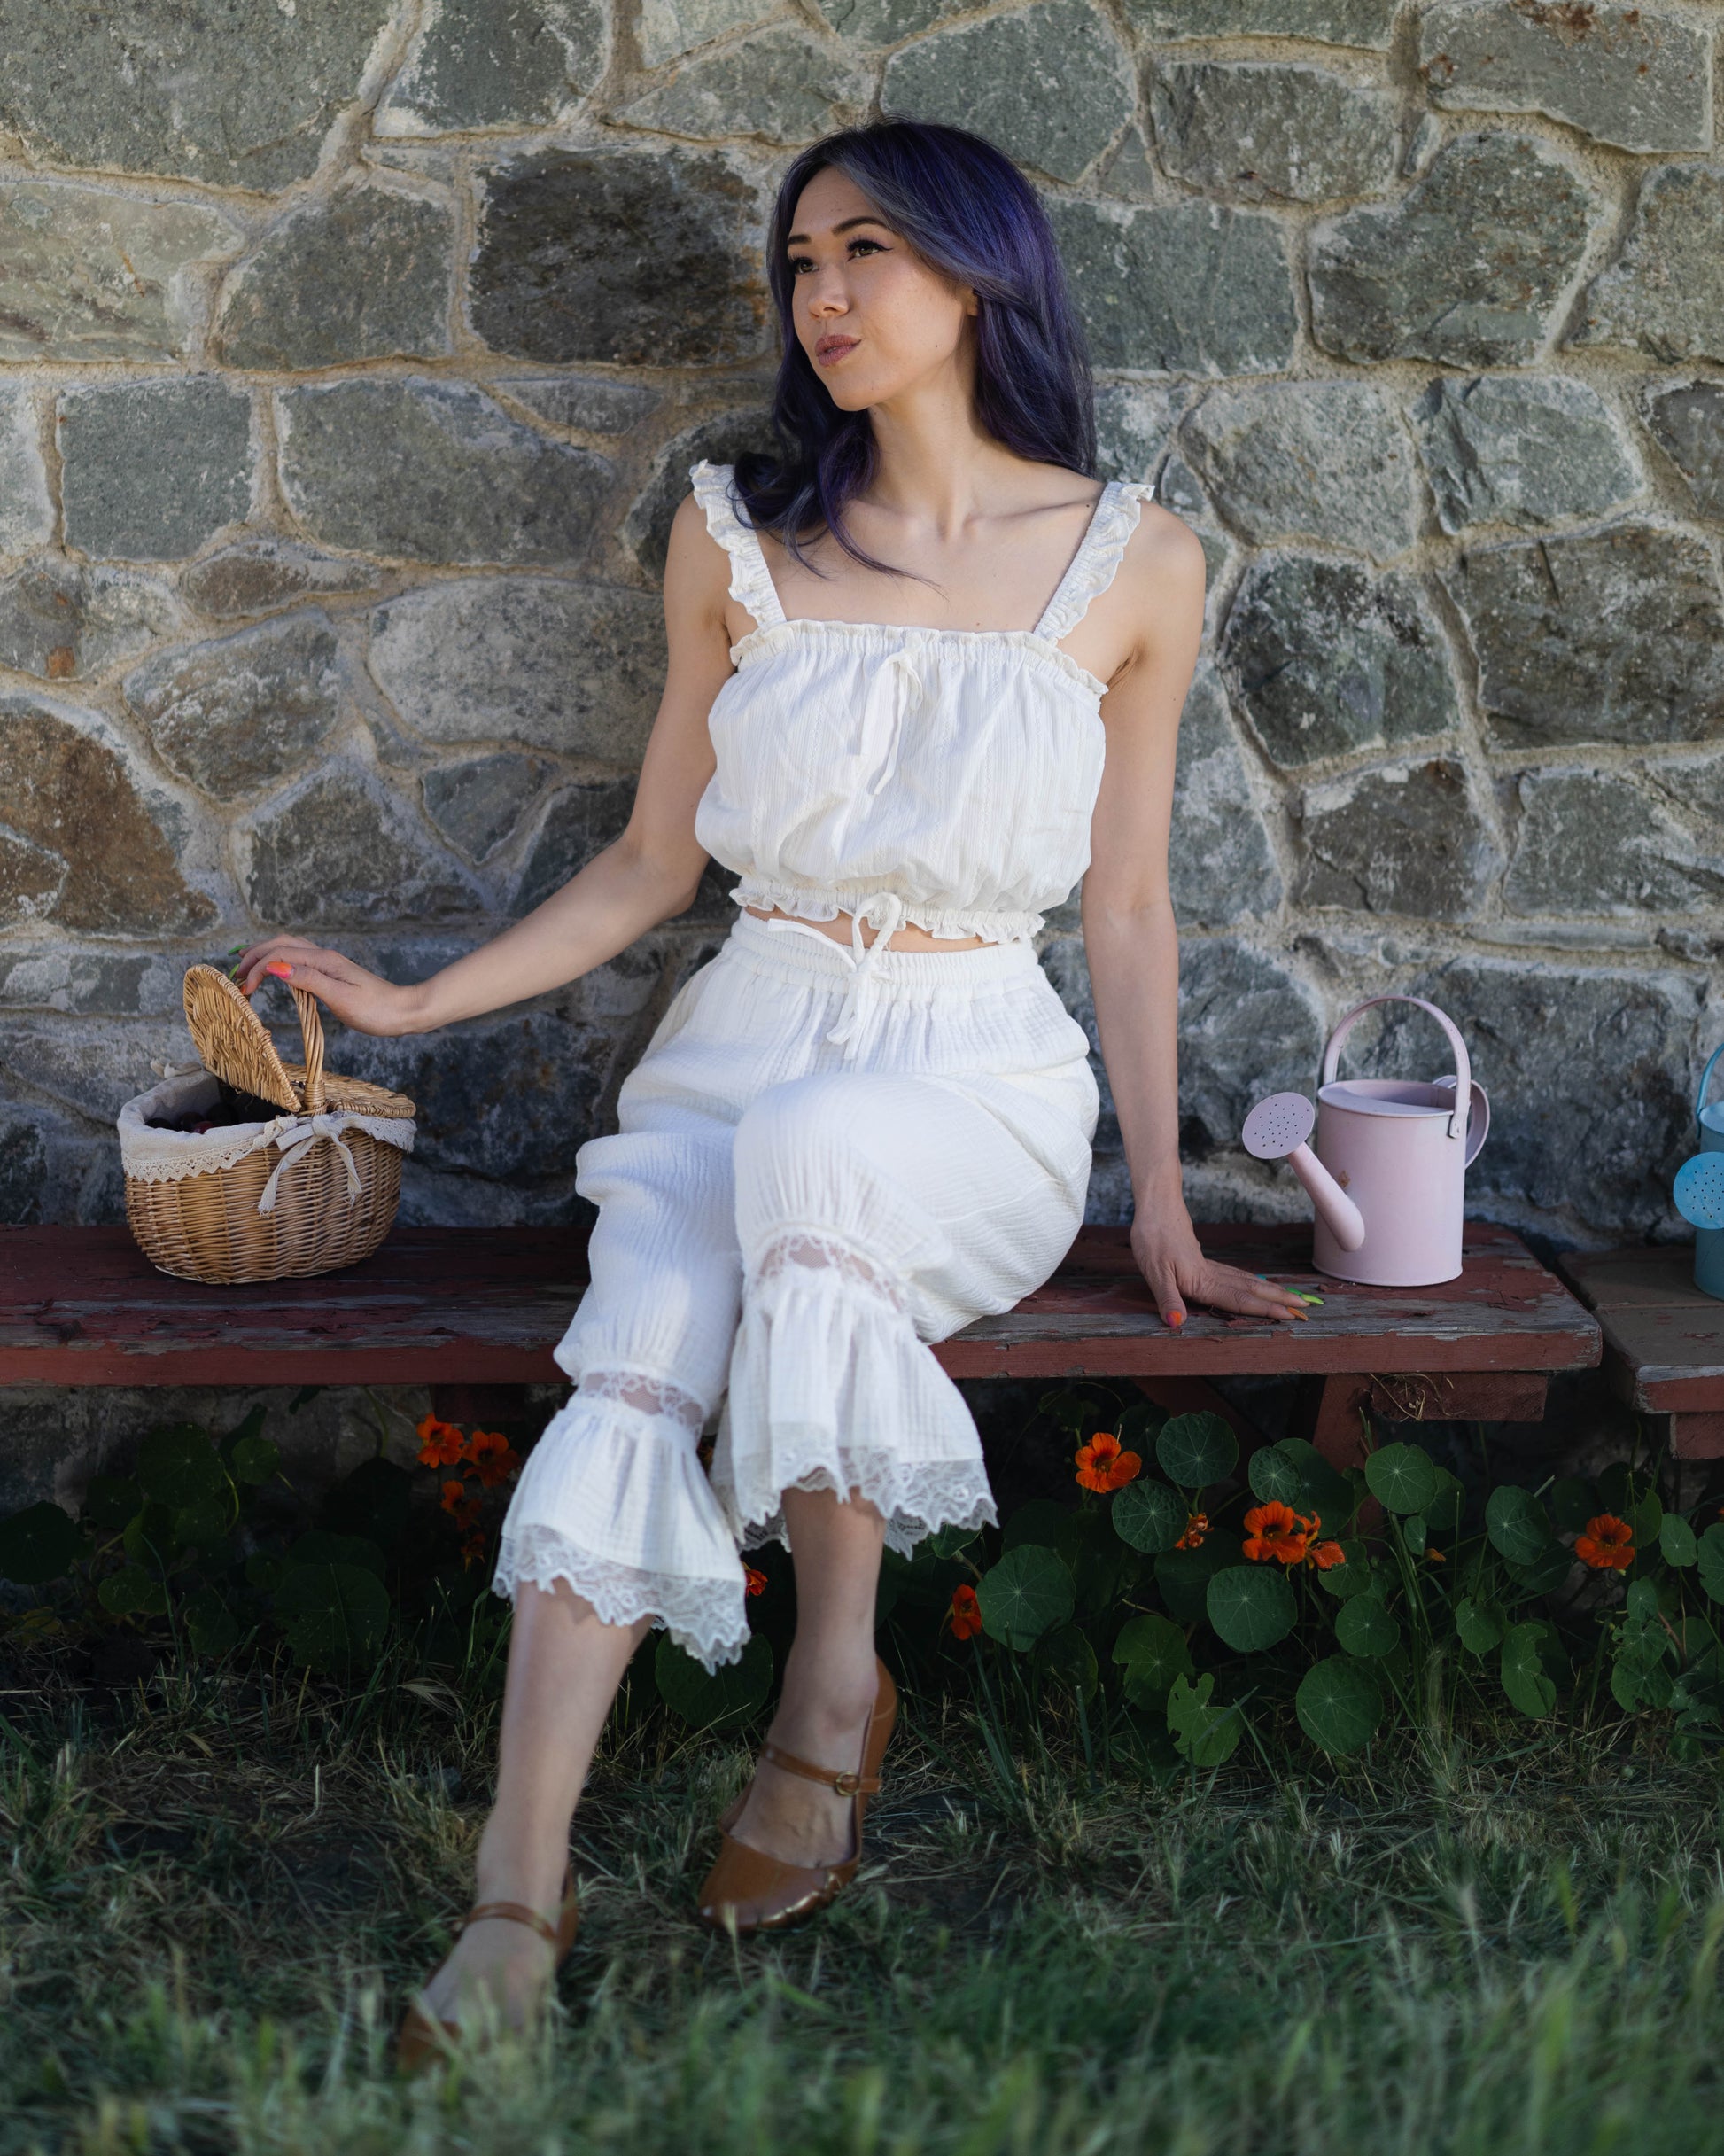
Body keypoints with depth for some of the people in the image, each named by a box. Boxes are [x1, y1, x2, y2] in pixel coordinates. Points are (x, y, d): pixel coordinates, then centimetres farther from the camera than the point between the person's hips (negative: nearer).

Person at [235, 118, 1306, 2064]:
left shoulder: (1134, 566, 2)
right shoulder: (740, 536, 7)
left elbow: (1127, 906, 6)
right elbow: (655, 861, 12)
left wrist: (1161, 1202, 5)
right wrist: (417, 1003, 4)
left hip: (978, 1070, -2)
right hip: (750, 1030, 2)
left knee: (810, 1152, -38)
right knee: (635, 1358, -29)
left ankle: (835, 1676, -23)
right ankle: (519, 1896, -30)